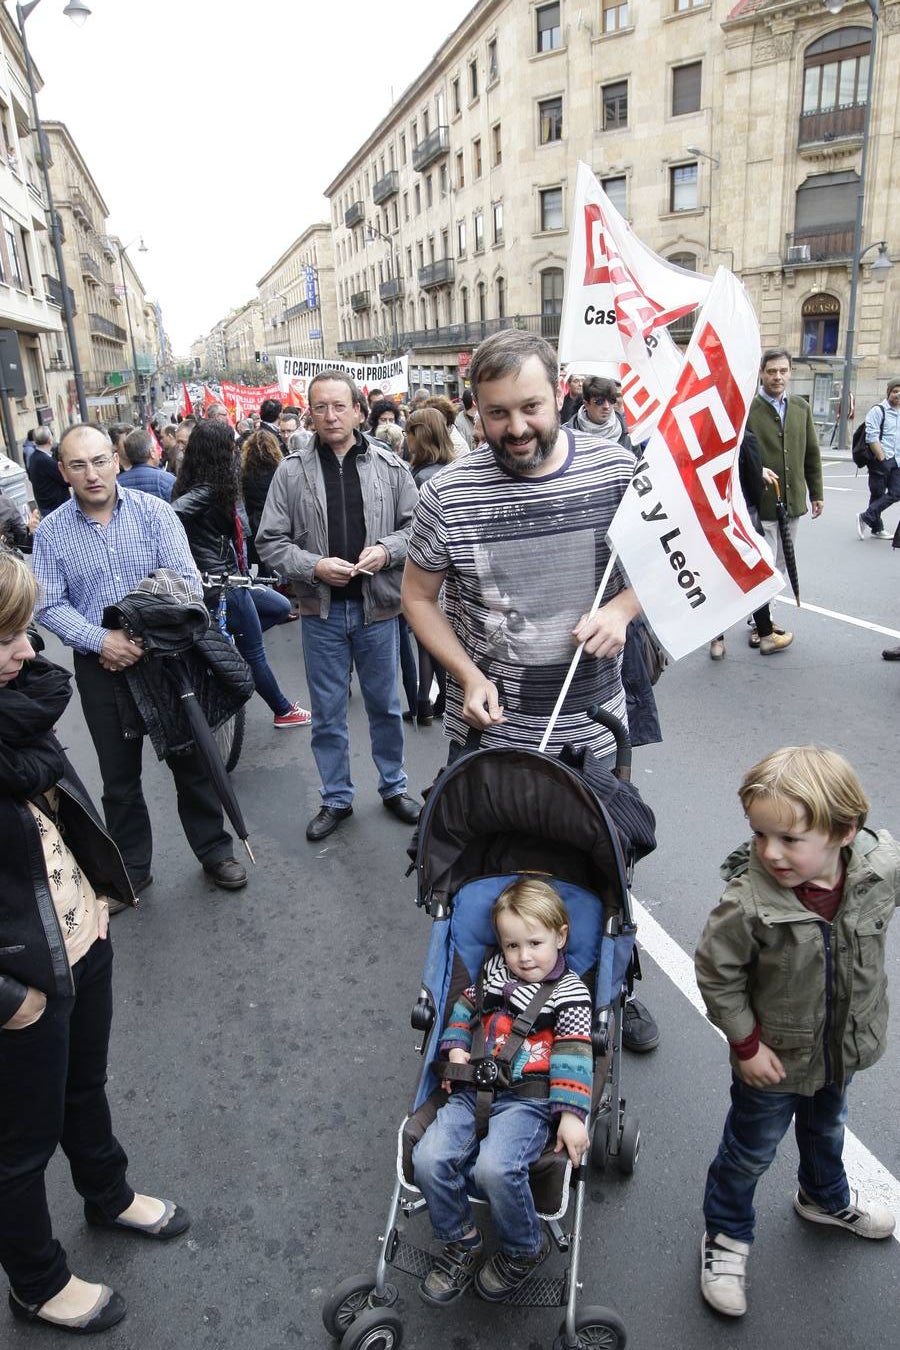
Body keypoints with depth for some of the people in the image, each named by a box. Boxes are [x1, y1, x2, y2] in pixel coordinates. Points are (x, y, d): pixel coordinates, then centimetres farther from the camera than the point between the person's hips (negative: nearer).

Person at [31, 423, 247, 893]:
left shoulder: (154, 511, -5)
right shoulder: (50, 532, -1)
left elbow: (186, 581, -10)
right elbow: (49, 605, -4)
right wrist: (101, 640, -19)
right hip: (101, 669, 1)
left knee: (191, 761, 9)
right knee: (119, 776, 13)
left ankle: (214, 850, 27)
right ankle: (131, 868, 30)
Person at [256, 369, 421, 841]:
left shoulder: (390, 466, -1)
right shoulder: (292, 471, -3)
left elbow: (415, 526, 4)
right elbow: (269, 540, -2)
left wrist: (386, 550, -15)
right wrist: (313, 566, -17)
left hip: (376, 607, 0)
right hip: (321, 611, 0)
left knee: (385, 705, 15)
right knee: (327, 713, 11)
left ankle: (394, 788, 34)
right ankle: (336, 799, 28)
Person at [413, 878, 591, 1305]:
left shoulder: (569, 992, -1)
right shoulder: (494, 971, 13)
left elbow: (574, 1057, -7)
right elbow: (465, 1006, 23)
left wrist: (571, 1115, -16)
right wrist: (455, 1048, 6)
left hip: (528, 1099, -5)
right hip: (474, 1089, 5)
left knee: (494, 1167, -30)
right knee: (429, 1158, -18)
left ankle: (525, 1250, 2)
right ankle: (461, 1244, 10)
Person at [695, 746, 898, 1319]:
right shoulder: (748, 902, -38)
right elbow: (716, 974, -22)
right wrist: (746, 1044, -17)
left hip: (844, 1046, 4)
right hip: (776, 1053, -4)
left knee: (827, 1127, 33)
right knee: (751, 1149, 18)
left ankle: (825, 1198, 63)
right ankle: (727, 1235, 45)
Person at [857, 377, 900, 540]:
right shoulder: (878, 411, -6)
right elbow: (872, 437, -13)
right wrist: (882, 458, -15)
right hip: (881, 460, -6)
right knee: (878, 494, 0)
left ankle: (866, 517, 8)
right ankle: (877, 528, 10)